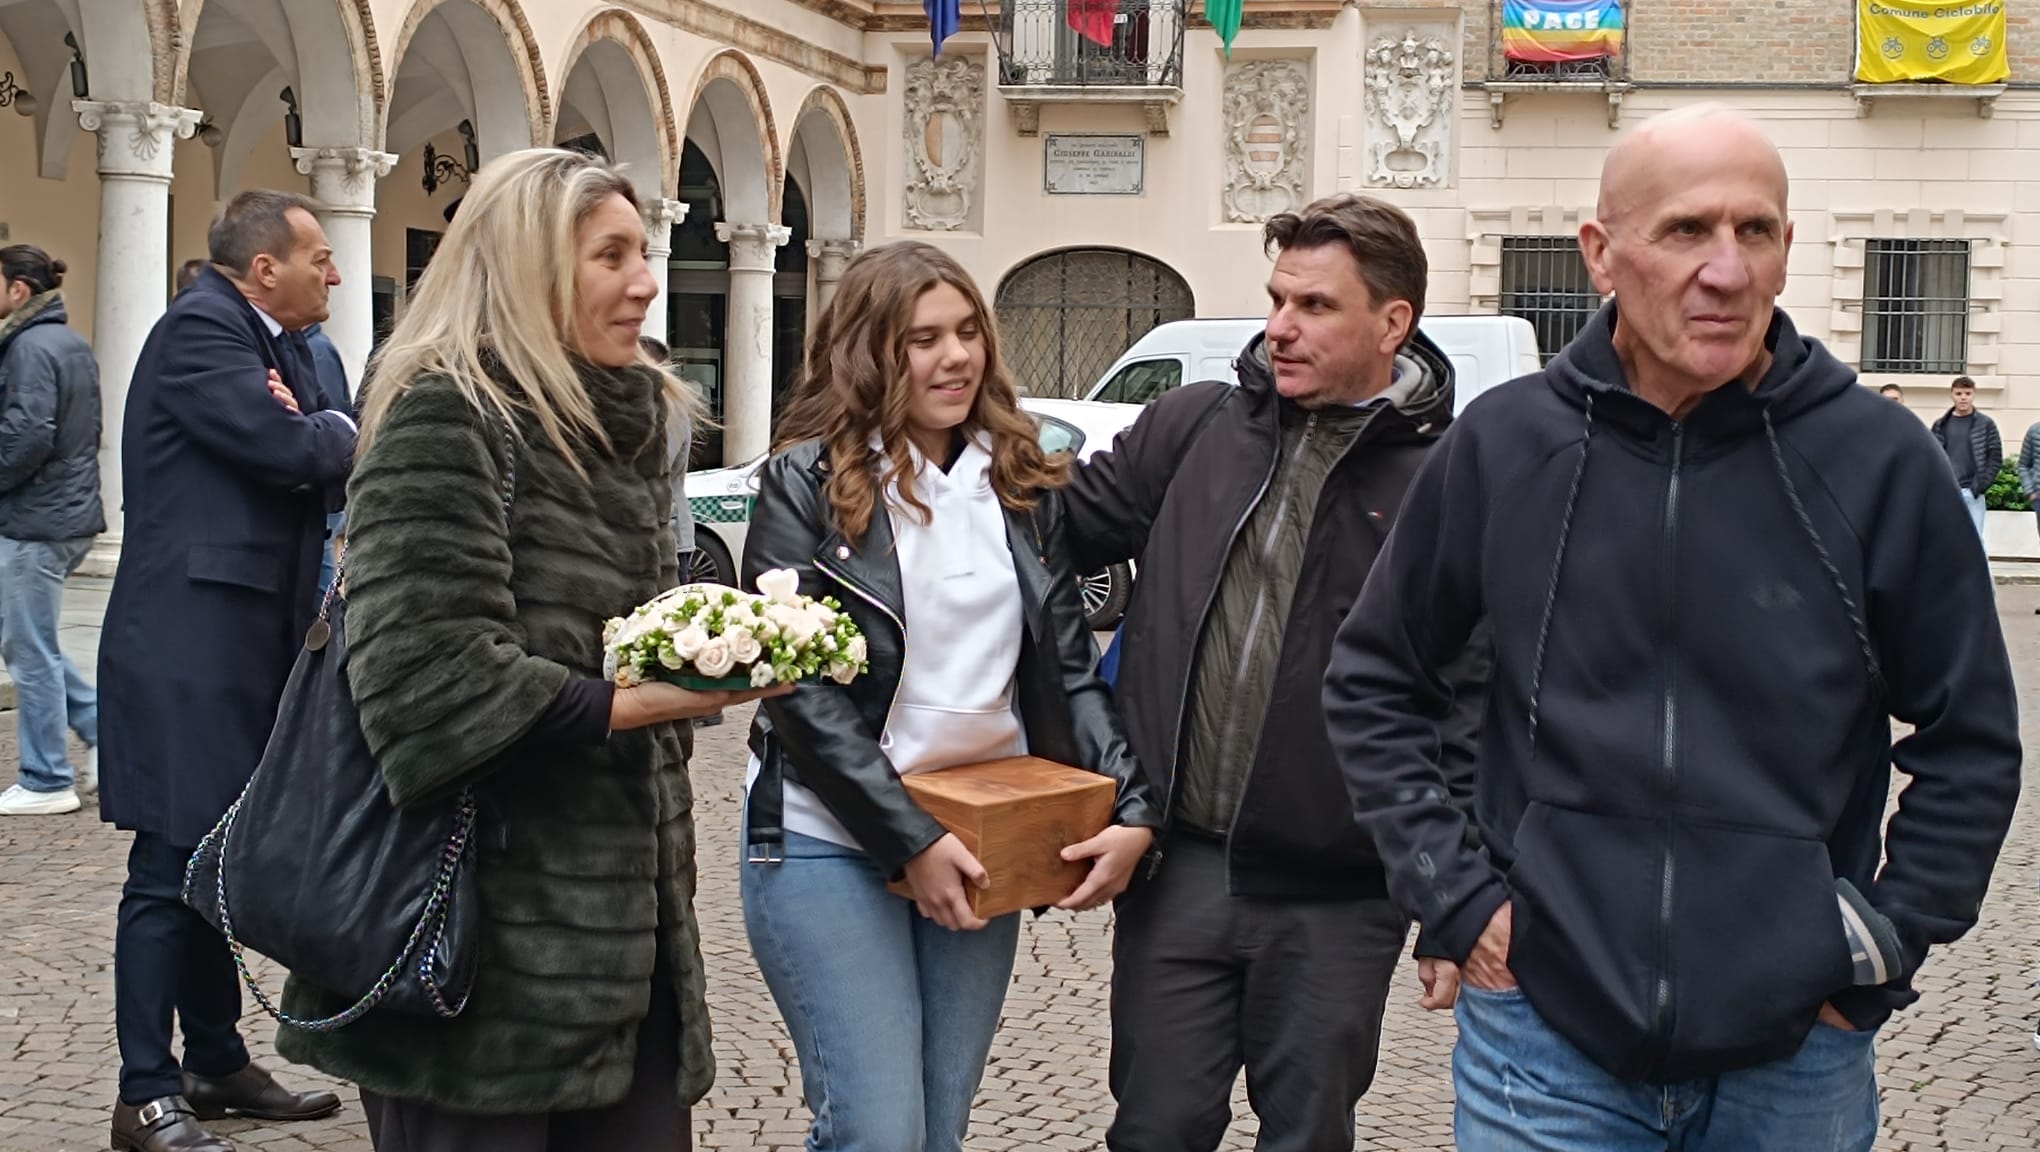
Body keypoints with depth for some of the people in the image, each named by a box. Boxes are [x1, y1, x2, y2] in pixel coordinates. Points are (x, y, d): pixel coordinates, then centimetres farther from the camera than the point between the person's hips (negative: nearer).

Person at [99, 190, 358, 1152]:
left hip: (250, 646, 10)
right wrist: (341, 433, -3)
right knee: (170, 871, -5)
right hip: (190, 647, -10)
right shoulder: (199, 329, -13)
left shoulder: (276, 347, 17)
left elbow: (324, 469, 12)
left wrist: (310, 433, -10)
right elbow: (286, 448, -24)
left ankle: (217, 1063, 25)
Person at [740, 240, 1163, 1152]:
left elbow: (1069, 669, 8)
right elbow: (798, 688, -12)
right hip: (831, 843, -4)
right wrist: (911, 838, -17)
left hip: (981, 845, 5)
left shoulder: (1023, 486, 9)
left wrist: (1132, 810, -7)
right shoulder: (809, 482, -6)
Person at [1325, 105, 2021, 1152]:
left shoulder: (1880, 463, -6)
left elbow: (1971, 742, 5)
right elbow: (1372, 682, 8)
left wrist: (1887, 944, -1)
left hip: (1796, 1063, 1)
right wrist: (1451, 896, 0)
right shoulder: (1502, 445, -3)